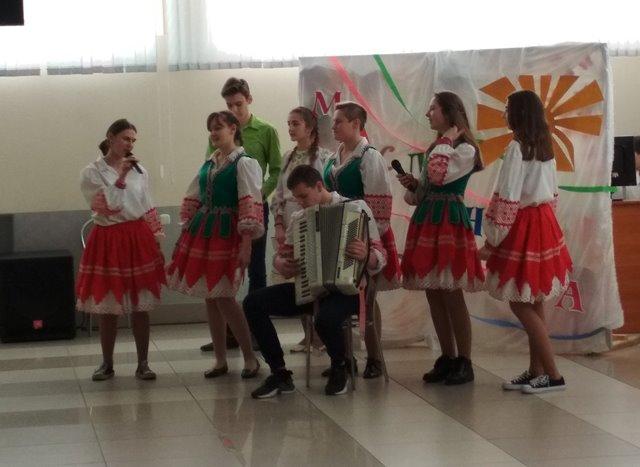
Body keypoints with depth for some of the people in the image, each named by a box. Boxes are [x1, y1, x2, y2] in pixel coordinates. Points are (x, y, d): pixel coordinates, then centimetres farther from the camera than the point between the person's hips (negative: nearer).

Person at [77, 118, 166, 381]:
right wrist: (121, 177, -19)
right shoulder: (91, 173, -3)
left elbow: (149, 211, 11)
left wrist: (157, 242, 7)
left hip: (138, 239, 2)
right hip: (108, 240, -2)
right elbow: (105, 207, -14)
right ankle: (107, 364, 15)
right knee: (107, 306, 4)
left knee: (141, 305, 2)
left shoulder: (139, 171, 7)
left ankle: (143, 364, 9)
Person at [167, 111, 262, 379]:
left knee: (223, 297, -10)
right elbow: (193, 200, 19)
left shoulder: (243, 163, -7)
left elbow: (250, 205, -14)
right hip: (202, 232, 7)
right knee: (210, 298, 7)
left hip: (226, 234, -7)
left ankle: (250, 358, 3)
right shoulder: (209, 164, 14)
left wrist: (246, 243, -20)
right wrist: (186, 232, 13)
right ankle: (220, 360, 16)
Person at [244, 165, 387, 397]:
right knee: (253, 303, -14)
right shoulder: (299, 218, 12)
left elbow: (380, 258, -8)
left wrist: (366, 255, -32)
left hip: (345, 288, -6)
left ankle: (339, 369, -5)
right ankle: (280, 374, -8)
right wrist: (282, 264, -7)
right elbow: (282, 255, 19)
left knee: (326, 319, -38)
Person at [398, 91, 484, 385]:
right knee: (433, 294, 8)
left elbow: (438, 176, -23)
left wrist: (445, 142, -12)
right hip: (426, 221, 9)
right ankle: (447, 359, 15)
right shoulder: (436, 148, 20)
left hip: (449, 223, -9)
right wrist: (413, 185, 5)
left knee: (451, 295, -8)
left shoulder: (464, 149, -7)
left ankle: (464, 363, -1)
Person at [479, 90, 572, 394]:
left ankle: (553, 375, -3)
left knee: (520, 303, -3)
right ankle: (536, 371, 18)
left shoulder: (516, 148, -17)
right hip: (545, 223, 9)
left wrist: (492, 241, -13)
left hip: (523, 228, -9)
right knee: (533, 302, 14)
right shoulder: (545, 147, 9)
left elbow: (506, 199, -19)